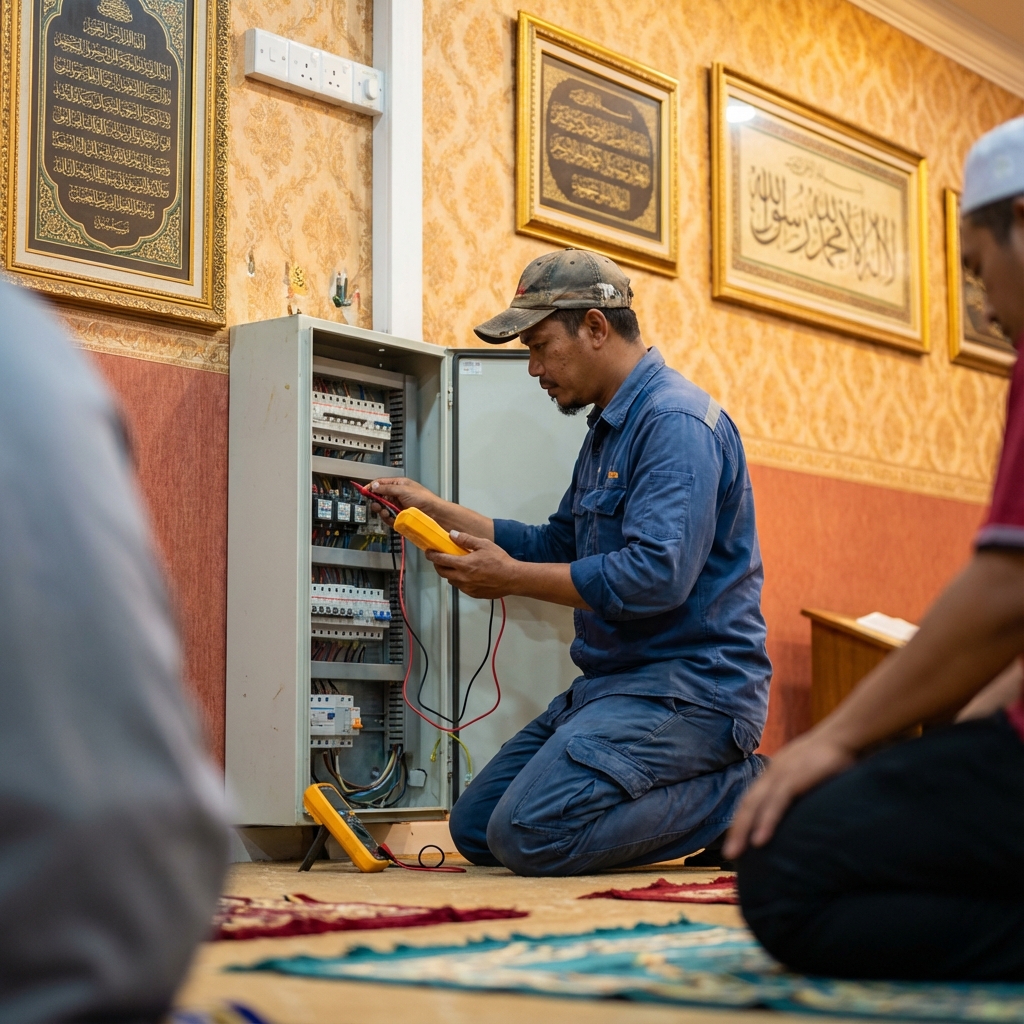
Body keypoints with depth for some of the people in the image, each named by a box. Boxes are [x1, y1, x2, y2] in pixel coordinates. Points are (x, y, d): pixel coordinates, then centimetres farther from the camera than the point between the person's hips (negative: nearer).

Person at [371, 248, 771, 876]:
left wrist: (510, 577, -17)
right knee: (475, 827, 7)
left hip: (690, 682, -11)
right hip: (611, 681, 11)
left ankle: (737, 795, -7)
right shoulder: (609, 427, 19)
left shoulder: (675, 420, -15)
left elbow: (657, 574, -27)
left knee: (531, 835, -26)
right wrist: (434, 508, 21)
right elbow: (556, 547, 25)